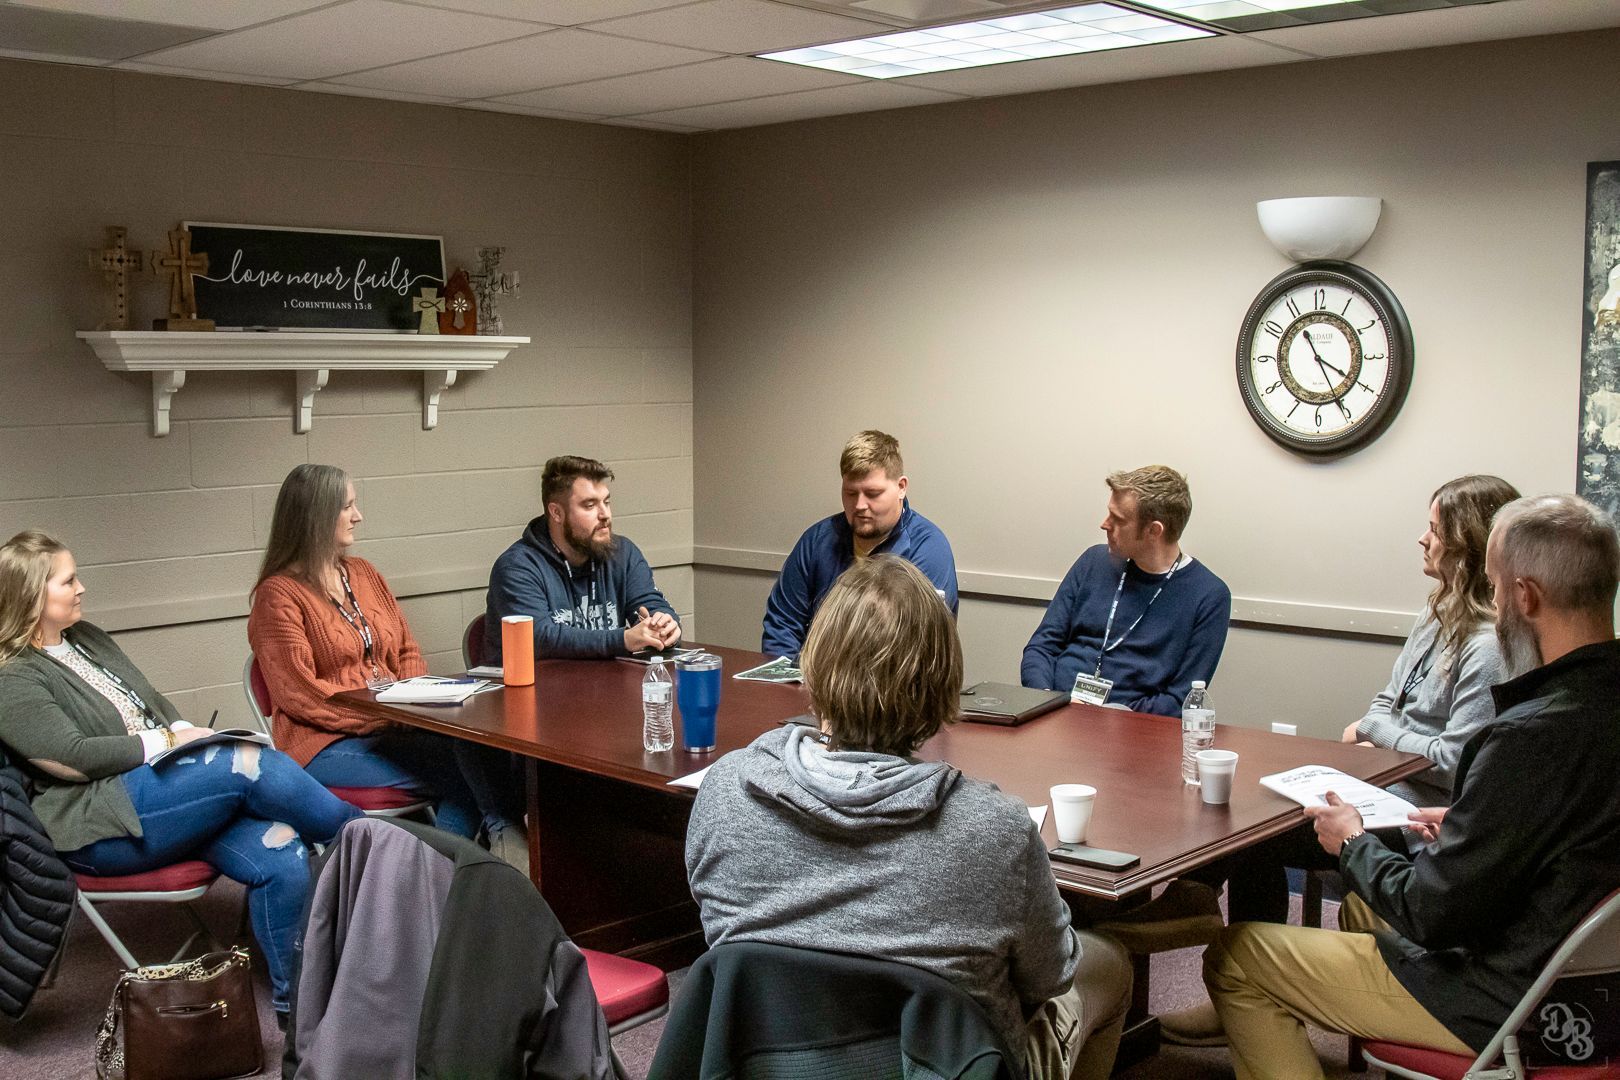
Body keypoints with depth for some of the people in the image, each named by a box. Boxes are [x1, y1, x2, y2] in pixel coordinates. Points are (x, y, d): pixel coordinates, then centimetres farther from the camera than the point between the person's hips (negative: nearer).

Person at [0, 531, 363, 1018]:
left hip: (163, 785, 8)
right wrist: (168, 741, -12)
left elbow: (155, 703, 23)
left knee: (279, 853, -20)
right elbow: (74, 758, -15)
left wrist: (185, 733, 3)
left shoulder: (88, 638, 20)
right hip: (101, 828, -7)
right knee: (250, 764, -28)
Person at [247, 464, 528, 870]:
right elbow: (299, 694, -12)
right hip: (327, 745, -6)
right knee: (468, 770, -28)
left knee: (475, 737, -27)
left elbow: (407, 653, 20)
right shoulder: (279, 594, -4)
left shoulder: (363, 574, 17)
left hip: (389, 730, 6)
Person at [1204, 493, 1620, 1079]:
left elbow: (1432, 914, -24)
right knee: (1362, 906, 33)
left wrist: (1353, 844, -7)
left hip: (1501, 1003, -9)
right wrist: (1466, 828, 12)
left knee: (1232, 959, 1)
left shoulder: (1534, 735, -31)